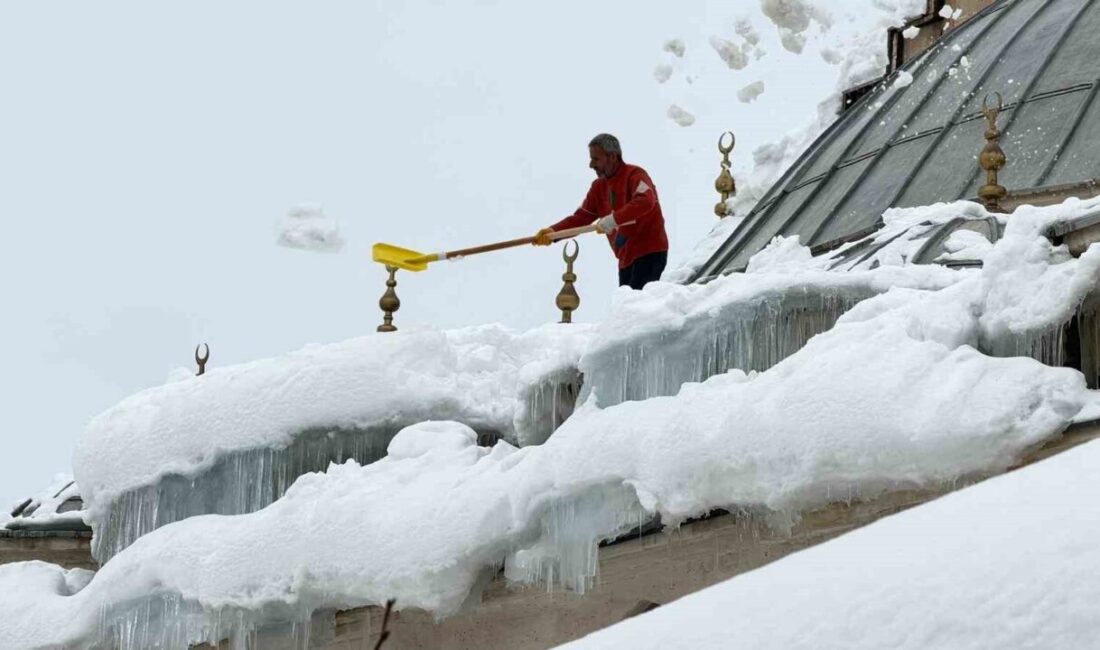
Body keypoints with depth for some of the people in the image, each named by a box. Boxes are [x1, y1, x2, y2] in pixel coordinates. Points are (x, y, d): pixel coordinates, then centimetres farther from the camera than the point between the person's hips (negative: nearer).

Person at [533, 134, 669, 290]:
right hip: (627, 257, 8)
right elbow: (581, 217, 6)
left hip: (649, 253, -8)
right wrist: (553, 232, -10)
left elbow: (645, 201, -30)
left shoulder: (634, 175, -11)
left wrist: (614, 219, -37)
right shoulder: (599, 186, 13)